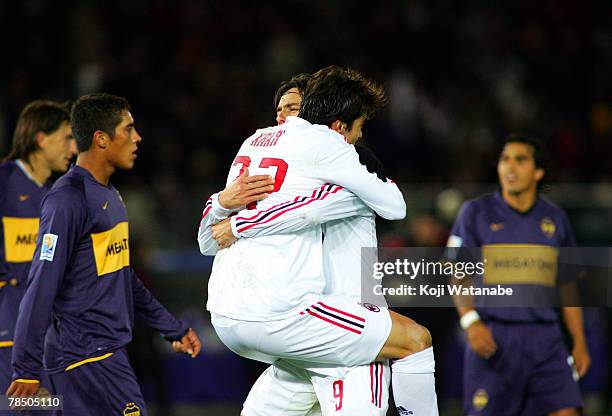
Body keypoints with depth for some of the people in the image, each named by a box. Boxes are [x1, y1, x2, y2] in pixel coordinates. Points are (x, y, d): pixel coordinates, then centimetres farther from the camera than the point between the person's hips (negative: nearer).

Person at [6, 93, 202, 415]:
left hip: (108, 352, 9)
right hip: (85, 357, -9)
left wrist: (172, 329, 30)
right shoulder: (67, 200, -14)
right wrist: (26, 370, -19)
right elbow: (42, 285, -17)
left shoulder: (110, 196, 17)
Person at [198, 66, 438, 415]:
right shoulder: (323, 142, -4)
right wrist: (387, 184, 20)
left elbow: (207, 242, 21)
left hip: (222, 317, 8)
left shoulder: (255, 140, 17)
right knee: (415, 340, 0)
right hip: (276, 314, -8)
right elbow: (394, 207, 3)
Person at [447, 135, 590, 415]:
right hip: (492, 337, -3)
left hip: (544, 338, 3)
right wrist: (471, 321, -16)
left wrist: (579, 342, 12)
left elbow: (567, 286, 18)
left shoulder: (555, 219, 12)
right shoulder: (476, 212, 3)